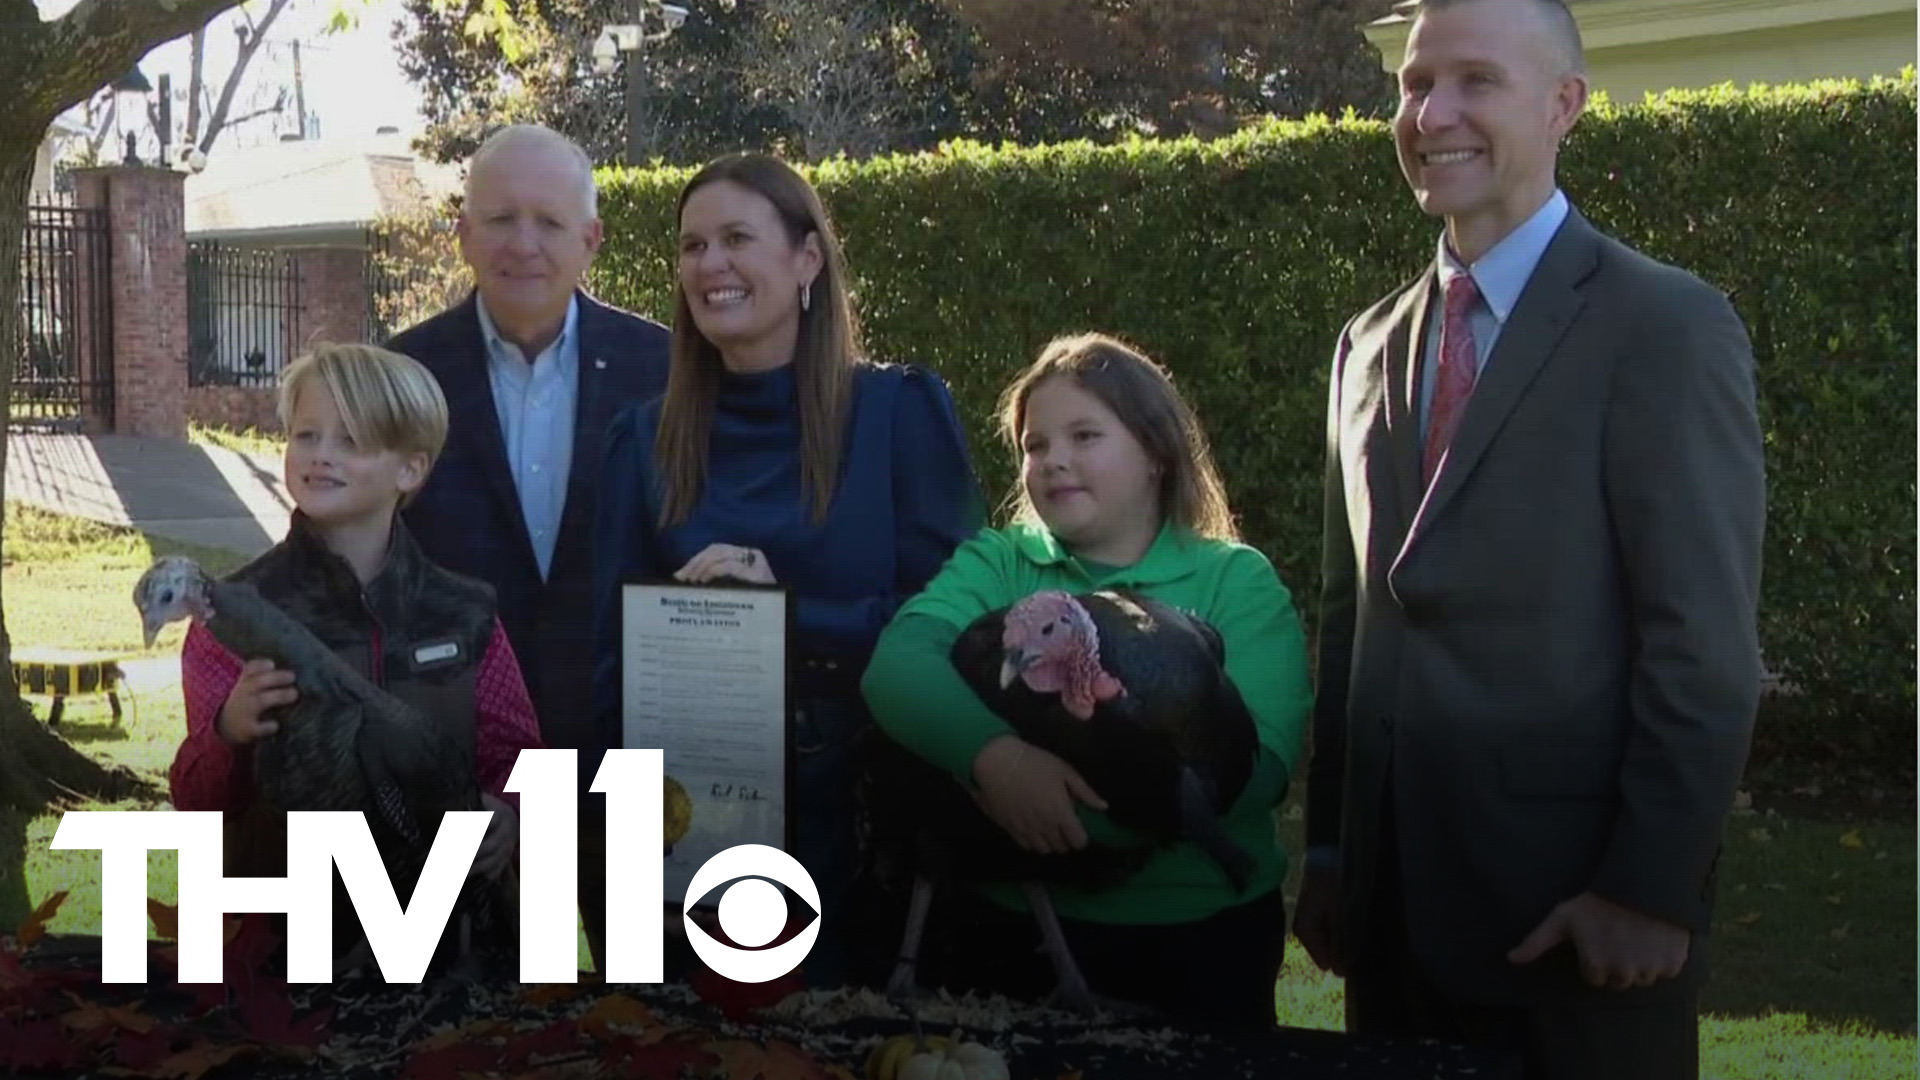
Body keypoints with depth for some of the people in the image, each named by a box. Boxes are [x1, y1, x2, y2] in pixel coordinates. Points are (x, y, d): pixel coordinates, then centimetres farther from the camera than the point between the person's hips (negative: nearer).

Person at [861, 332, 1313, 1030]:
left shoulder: (1236, 581, 0)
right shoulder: (994, 564, 6)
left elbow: (1260, 759, -14)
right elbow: (898, 666, -13)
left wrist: (1071, 804, -27)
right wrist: (992, 754, -33)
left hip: (1197, 943, -1)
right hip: (1006, 928, 1)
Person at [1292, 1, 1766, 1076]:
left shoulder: (1667, 326, -8)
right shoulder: (1370, 343, 12)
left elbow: (1705, 647, -12)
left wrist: (1651, 892, -15)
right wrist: (1329, 849, 11)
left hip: (1577, 918, -5)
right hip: (1394, 905, 6)